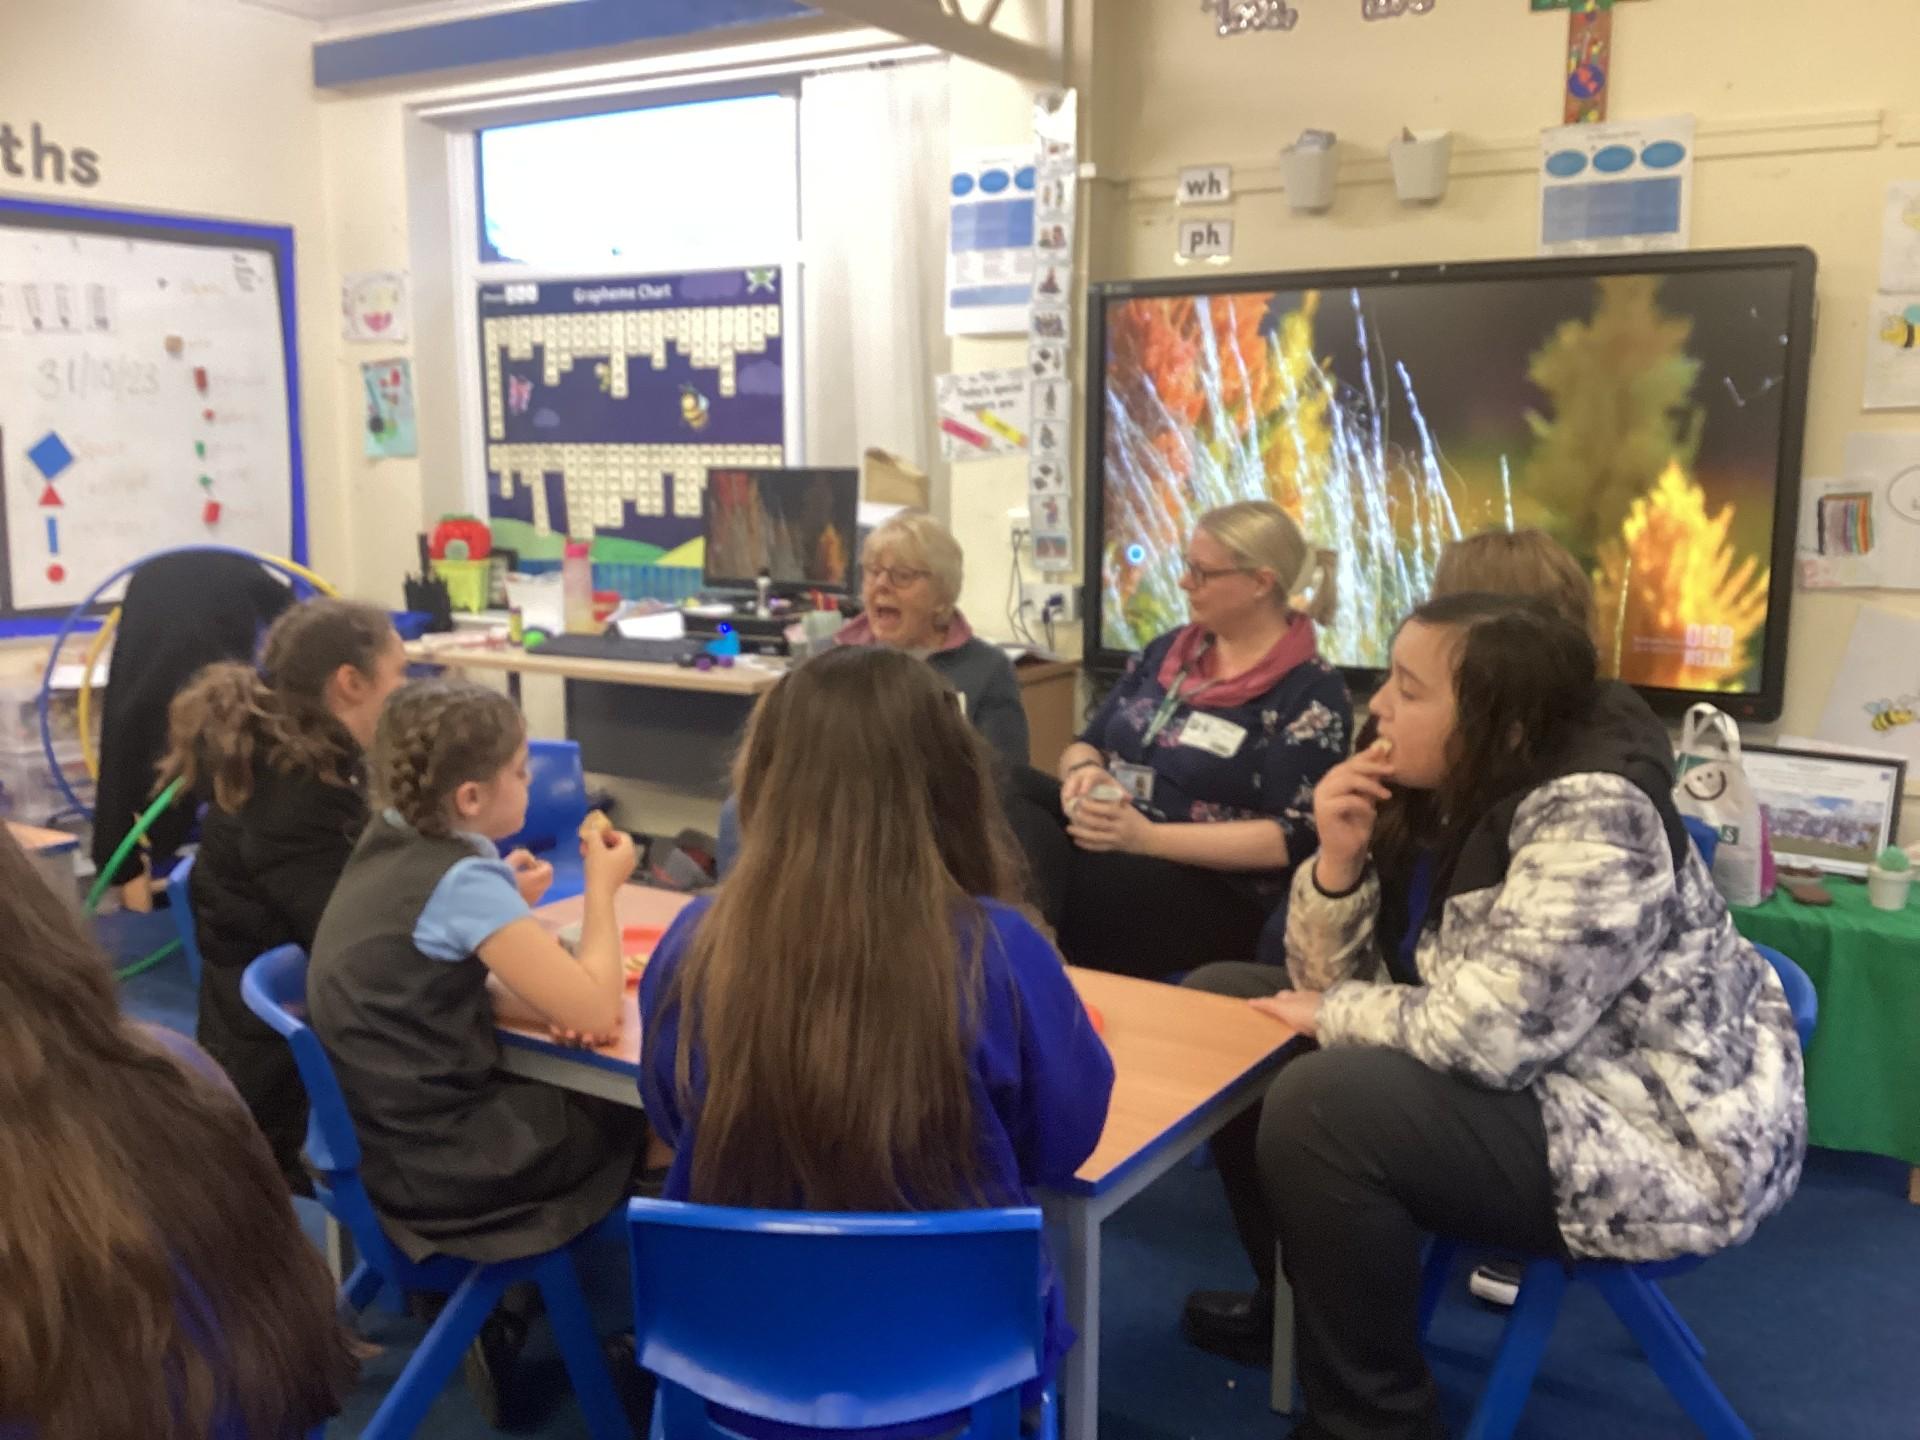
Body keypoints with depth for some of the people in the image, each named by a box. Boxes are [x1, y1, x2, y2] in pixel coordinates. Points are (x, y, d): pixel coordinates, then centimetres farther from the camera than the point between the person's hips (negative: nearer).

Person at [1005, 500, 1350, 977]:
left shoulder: (1310, 691, -5)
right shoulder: (1170, 649, 15)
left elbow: (1295, 838, -13)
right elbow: (1086, 744, 18)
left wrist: (1148, 837, -21)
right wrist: (1085, 771, -9)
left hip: (1210, 888, -6)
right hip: (1103, 844, 6)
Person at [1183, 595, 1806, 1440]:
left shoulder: (1593, 818, -24)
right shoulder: (1453, 800, 1)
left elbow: (1488, 1035, -31)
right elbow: (1329, 988, 3)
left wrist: (1336, 1016, -14)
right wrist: (1339, 858, -15)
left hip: (1668, 1144, -9)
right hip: (1544, 1082, 9)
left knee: (1321, 1105, -27)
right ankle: (1301, 1303, 26)